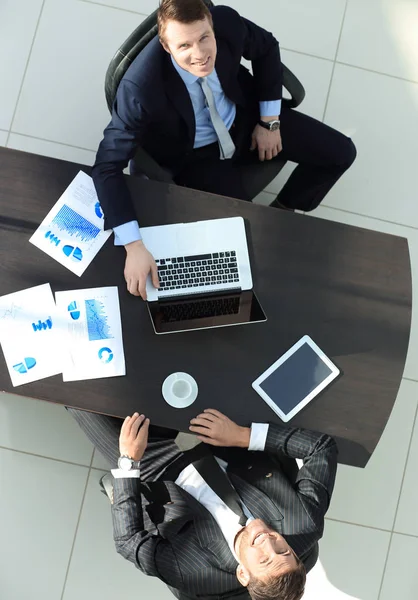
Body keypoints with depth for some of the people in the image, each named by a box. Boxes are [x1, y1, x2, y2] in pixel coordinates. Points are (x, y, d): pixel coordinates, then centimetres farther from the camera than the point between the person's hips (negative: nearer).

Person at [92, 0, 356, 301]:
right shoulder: (141, 87, -37)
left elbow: (267, 47, -2)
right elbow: (107, 166, -35)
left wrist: (269, 121, -2)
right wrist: (134, 246, -43)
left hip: (245, 118, 5)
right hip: (195, 155, -4)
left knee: (340, 153, 0)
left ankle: (283, 210, 26)